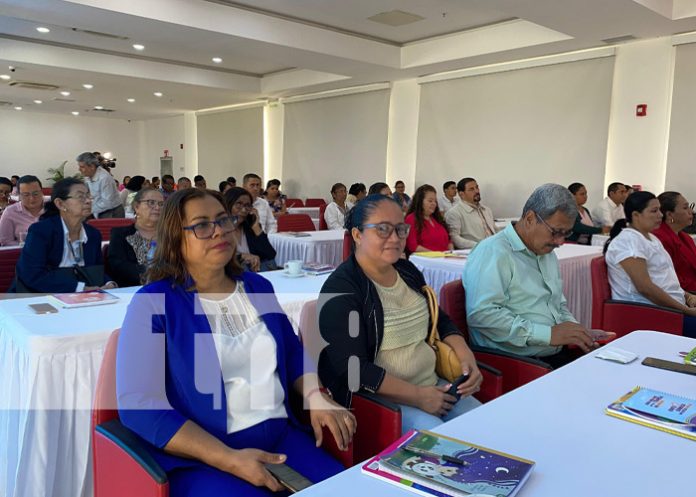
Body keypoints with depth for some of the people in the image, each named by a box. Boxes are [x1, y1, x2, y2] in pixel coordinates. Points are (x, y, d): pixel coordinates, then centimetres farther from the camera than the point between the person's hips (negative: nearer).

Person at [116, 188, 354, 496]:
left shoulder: (258, 287, 9)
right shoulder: (153, 303, -8)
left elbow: (293, 353, 19)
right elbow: (139, 405, -14)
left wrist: (316, 397, -2)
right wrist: (229, 459, -20)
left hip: (281, 438, 5)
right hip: (201, 459, -4)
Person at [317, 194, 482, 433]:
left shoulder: (407, 271, 9)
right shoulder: (341, 289, -15)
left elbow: (440, 321, 17)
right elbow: (353, 368, -20)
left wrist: (466, 356, -2)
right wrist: (417, 396, -21)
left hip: (434, 386, 7)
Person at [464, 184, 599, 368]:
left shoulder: (548, 254, 20)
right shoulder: (493, 252, -12)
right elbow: (481, 313, -23)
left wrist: (574, 329, 8)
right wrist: (548, 334, -19)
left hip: (559, 354, 9)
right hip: (515, 362, -8)